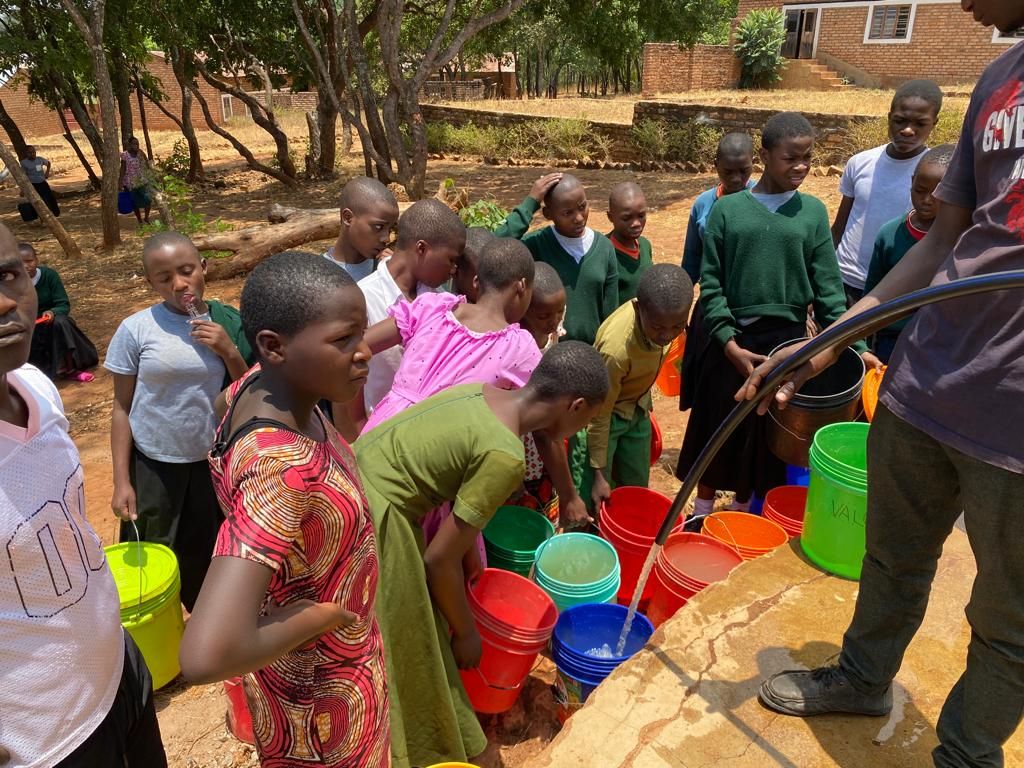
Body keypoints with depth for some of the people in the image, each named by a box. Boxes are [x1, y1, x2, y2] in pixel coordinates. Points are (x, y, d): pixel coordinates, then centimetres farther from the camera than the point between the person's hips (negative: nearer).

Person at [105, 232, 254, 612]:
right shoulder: (136, 329, -11)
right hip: (153, 465, -1)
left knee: (207, 560, 16)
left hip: (213, 461, 2)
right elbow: (122, 408, -4)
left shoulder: (227, 322, -5)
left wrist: (229, 352, -16)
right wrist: (122, 481, -6)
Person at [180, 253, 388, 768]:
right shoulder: (280, 472, -41)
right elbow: (206, 656, -49)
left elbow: (224, 403, 11)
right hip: (320, 680, -7)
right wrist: (315, 617, -30)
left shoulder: (261, 383, -14)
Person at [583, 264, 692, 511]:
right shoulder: (616, 349, -39)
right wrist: (599, 474, -18)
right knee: (595, 501, -3)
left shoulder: (655, 311, -22)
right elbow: (599, 416, -26)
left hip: (637, 408, 6)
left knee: (636, 489, 15)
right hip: (606, 412, -6)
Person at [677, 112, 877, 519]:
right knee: (715, 432, 9)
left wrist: (853, 345, -7)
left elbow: (828, 288, 2)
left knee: (765, 439, 10)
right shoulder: (728, 208, -1)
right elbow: (711, 283, -3)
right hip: (731, 340, -1)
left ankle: (743, 515, 30)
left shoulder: (813, 211, 3)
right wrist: (729, 342, -12)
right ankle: (701, 515, 28)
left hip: (787, 340, 1)